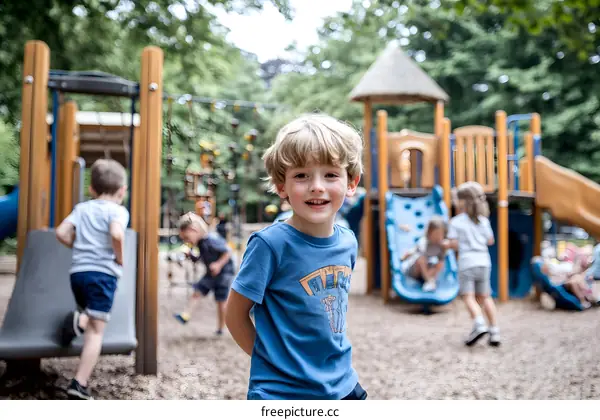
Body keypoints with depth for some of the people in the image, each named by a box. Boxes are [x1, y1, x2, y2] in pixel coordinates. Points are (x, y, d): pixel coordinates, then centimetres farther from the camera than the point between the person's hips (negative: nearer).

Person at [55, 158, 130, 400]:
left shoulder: (82, 208, 14)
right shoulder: (118, 210, -2)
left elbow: (61, 232, 6)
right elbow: (117, 234, -22)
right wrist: (120, 258, -6)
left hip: (77, 271, 5)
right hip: (102, 272, -5)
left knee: (91, 320, 28)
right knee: (96, 330, -1)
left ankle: (79, 321, -8)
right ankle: (79, 384, -8)